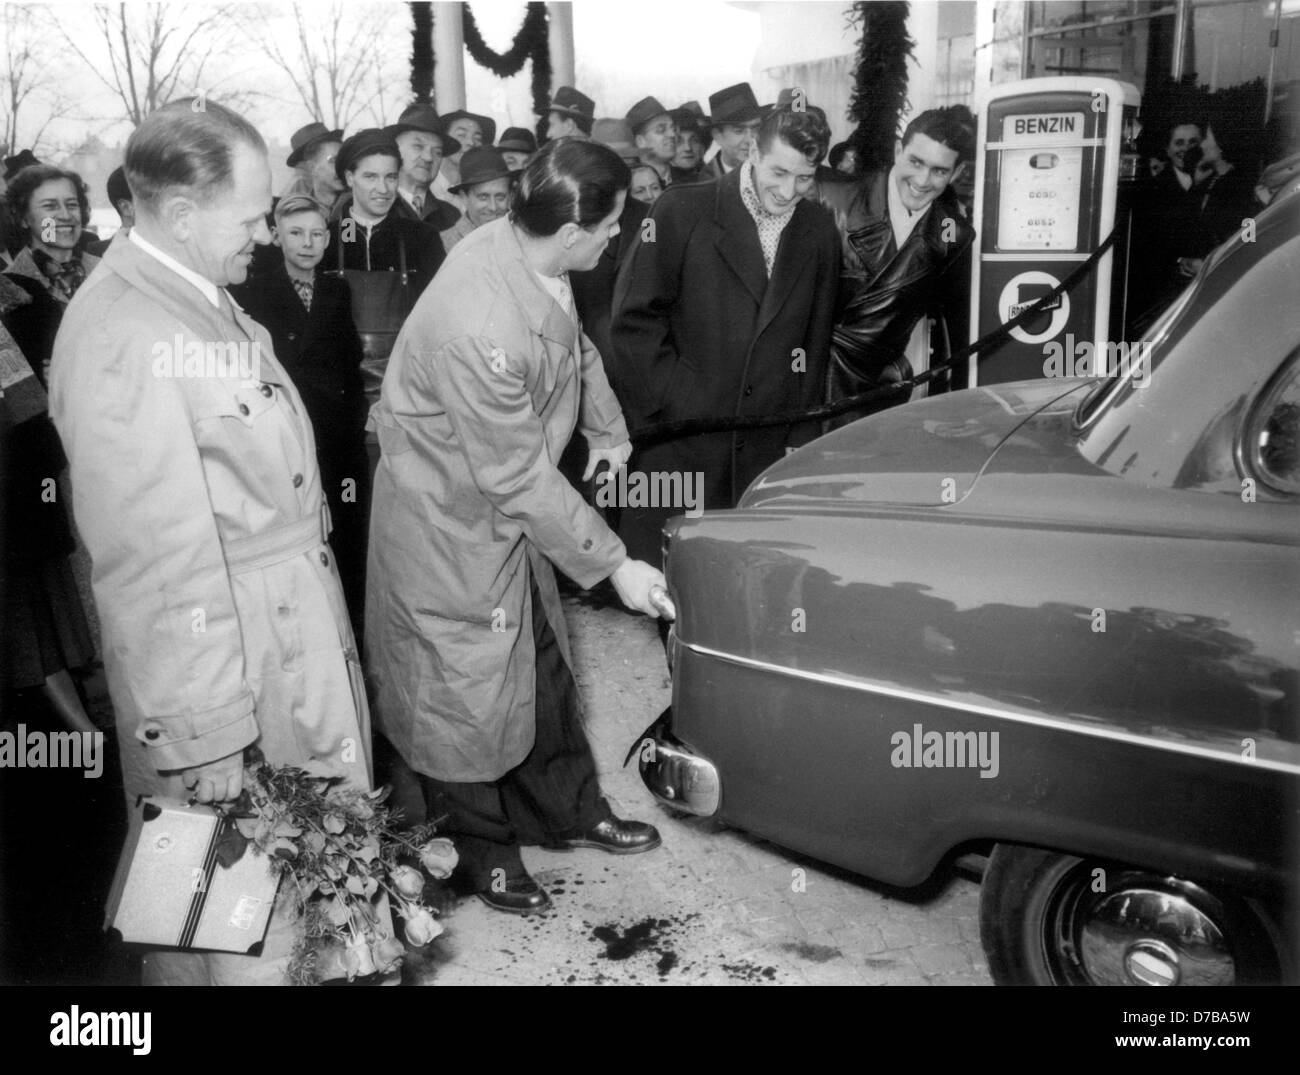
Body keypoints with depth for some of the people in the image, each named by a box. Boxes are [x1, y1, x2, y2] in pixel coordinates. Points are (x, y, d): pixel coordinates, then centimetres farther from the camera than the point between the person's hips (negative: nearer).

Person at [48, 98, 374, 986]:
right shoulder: (121, 338, -21)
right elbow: (156, 560, -22)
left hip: (298, 639, 8)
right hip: (225, 676, -8)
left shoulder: (201, 300, 8)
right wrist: (202, 737, -19)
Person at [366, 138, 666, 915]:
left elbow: (574, 342, 12)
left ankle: (570, 809, 38)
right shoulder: (481, 329, -36)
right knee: (469, 687, 9)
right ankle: (485, 850, 31)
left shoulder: (525, 251, -11)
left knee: (542, 663, 19)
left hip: (507, 502, 8)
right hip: (451, 521, -8)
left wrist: (607, 427, 19)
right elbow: (522, 479, -27)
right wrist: (613, 565, -20)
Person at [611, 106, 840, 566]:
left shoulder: (819, 232, 8)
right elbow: (634, 318, -5)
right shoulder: (682, 210, -5)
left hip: (767, 454, 3)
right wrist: (669, 406, -9)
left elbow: (816, 342, 13)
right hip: (677, 452, -3)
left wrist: (801, 438, 8)